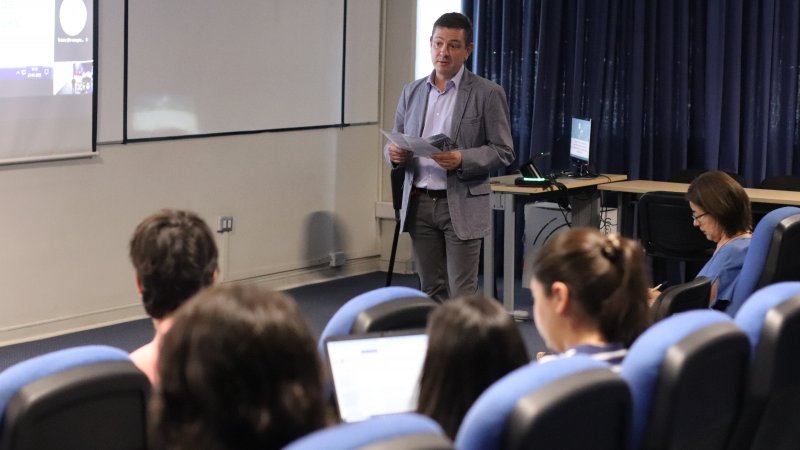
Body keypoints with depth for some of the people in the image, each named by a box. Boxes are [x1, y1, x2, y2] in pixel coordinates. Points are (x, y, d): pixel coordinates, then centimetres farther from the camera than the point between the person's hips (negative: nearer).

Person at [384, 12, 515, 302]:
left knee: (462, 296, -4)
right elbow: (394, 145, 14)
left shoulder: (487, 94, -3)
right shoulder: (412, 92, 11)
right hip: (419, 204, 4)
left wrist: (462, 160, -22)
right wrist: (394, 153, -10)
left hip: (461, 206, -4)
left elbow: (503, 152, -5)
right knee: (432, 291, 9)